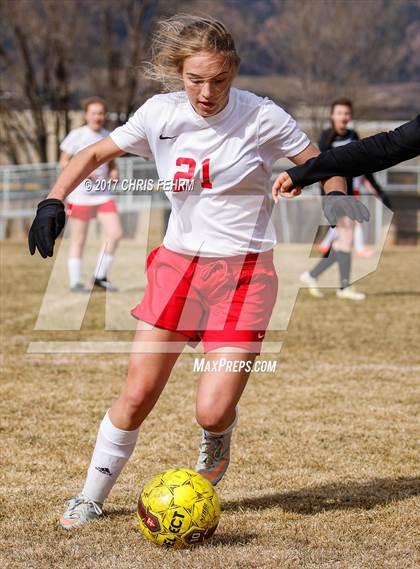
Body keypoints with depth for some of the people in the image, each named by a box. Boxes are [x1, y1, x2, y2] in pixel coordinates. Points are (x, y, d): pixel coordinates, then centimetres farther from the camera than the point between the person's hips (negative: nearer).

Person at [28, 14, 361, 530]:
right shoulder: (160, 114, -3)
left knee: (212, 410, -13)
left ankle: (217, 440, 26)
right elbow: (95, 153, 11)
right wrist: (53, 201, -3)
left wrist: (336, 198, -20)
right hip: (177, 263, 3)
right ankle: (91, 497, 21)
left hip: (243, 274, -3)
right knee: (137, 395, 1)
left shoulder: (261, 118, -11)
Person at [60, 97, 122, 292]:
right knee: (78, 240, 0)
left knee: (115, 234, -5)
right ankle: (75, 282, 10)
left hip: (103, 194, 5)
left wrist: (114, 172, -2)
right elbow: (64, 162, -3)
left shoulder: (108, 137, 10)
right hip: (80, 194, -5)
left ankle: (100, 276, 8)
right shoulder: (77, 135, -5)